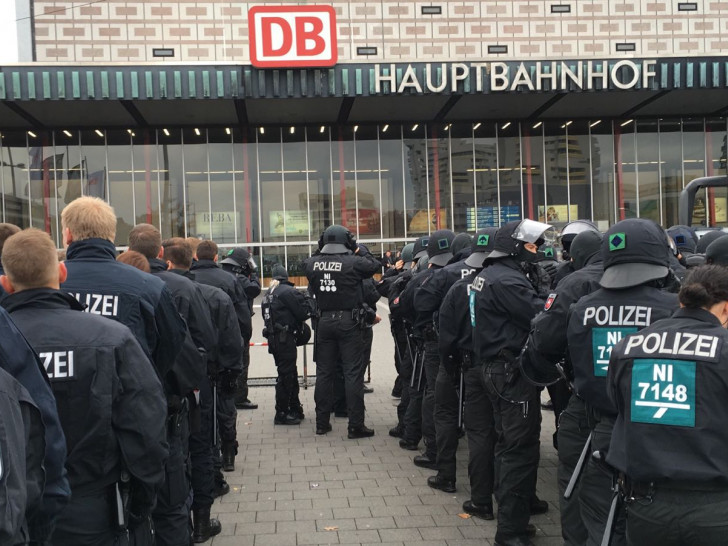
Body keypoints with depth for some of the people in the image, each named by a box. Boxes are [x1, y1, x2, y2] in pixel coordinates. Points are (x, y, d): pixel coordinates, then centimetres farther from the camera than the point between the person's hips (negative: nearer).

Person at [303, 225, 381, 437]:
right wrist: (358, 251, 10)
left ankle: (322, 422, 20)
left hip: (324, 322, 4)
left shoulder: (312, 263, -2)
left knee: (323, 372, 12)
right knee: (352, 373, 0)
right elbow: (374, 264, -1)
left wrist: (321, 251, 16)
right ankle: (355, 425, 1)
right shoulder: (352, 262, -14)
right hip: (348, 322, -4)